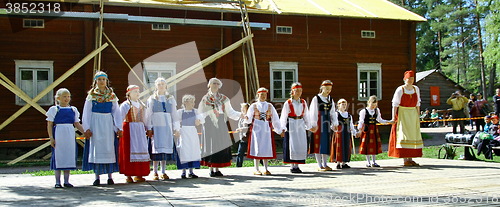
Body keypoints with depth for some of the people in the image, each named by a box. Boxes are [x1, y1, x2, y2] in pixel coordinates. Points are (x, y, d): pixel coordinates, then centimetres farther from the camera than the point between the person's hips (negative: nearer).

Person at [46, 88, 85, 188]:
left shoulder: (73, 109, 12)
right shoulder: (54, 109, 0)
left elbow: (77, 124, 14)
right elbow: (49, 125, -2)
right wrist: (51, 138, -9)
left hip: (70, 136, 4)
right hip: (58, 136, -4)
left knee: (69, 157, 5)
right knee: (58, 157, -2)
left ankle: (66, 181, 14)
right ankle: (57, 181, 6)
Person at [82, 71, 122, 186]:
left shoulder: (112, 96, 8)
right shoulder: (92, 95, 5)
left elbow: (117, 112, 6)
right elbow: (86, 113, 3)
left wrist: (119, 128, -2)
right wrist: (87, 128, -7)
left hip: (108, 124, 1)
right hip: (95, 124, -1)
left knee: (109, 148, -2)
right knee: (96, 149, -1)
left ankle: (110, 176, 4)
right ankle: (97, 177, 3)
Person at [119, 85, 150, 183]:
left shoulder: (141, 105, 15)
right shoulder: (125, 105, -4)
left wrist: (145, 128, 17)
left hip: (140, 130, 6)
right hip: (129, 129, -6)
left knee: (141, 150, 5)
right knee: (129, 151, -6)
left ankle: (139, 175, 12)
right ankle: (128, 176, -2)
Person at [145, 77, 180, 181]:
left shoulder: (171, 99, 15)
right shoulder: (152, 99, 8)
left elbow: (174, 114, 13)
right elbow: (148, 115, 5)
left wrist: (176, 128, 7)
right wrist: (149, 128, -3)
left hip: (167, 126, 2)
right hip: (156, 126, -2)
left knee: (166, 148, 1)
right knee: (156, 147, -9)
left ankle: (163, 172, 7)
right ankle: (155, 173, -6)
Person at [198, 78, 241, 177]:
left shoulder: (223, 98, 11)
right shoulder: (205, 99, 6)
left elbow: (230, 111, 10)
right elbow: (201, 113, 0)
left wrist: (240, 115, -5)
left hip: (221, 124, 2)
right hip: (210, 125, -2)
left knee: (220, 145, 0)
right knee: (211, 146, -4)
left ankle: (217, 169, 7)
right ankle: (211, 169, 1)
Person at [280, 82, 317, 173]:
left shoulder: (303, 102, 8)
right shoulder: (288, 103, -4)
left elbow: (306, 116, 16)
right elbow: (283, 117, -4)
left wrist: (310, 126, 16)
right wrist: (282, 129, -11)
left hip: (301, 126, 4)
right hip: (291, 125, -4)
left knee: (301, 145, 0)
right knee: (292, 145, -5)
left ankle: (296, 165, 9)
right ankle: (292, 166, 3)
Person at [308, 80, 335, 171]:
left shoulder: (331, 99, 12)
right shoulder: (316, 98, -5)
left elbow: (332, 113, 15)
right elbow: (313, 112, -7)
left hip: (327, 123, 6)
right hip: (319, 123, -6)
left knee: (327, 143, 8)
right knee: (318, 143, -3)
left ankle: (325, 164, 17)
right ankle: (319, 165, 2)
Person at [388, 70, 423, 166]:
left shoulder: (416, 89, 7)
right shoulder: (400, 90, -8)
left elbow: (417, 104, 13)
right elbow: (395, 104, -9)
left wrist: (418, 116, 10)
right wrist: (393, 117, -15)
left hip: (413, 114, 6)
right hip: (402, 114, -6)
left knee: (413, 135, 6)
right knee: (403, 136, -6)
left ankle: (410, 159, 12)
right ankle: (405, 160, -5)